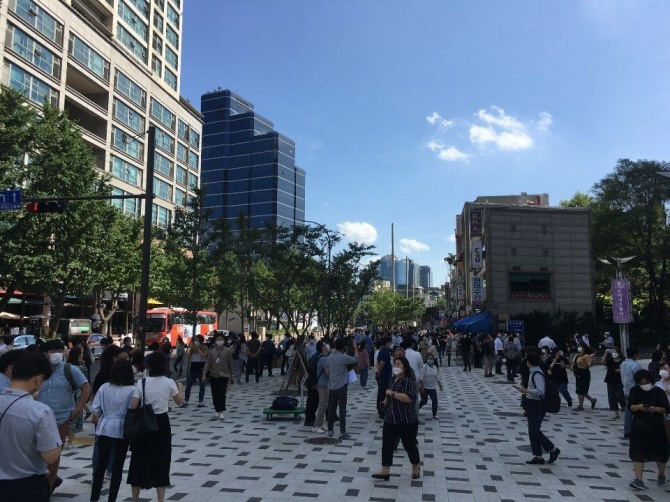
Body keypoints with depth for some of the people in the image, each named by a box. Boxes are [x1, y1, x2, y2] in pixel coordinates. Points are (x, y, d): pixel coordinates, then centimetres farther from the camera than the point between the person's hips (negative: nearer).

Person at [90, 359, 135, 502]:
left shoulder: (104, 387, -5)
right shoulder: (132, 390, -15)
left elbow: (95, 408, -3)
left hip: (105, 429, 3)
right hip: (123, 430, -3)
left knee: (102, 462, 18)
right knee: (118, 466, 9)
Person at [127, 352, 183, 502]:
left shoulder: (141, 383, -9)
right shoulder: (169, 383, -7)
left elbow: (133, 407, -12)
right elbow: (178, 401, 7)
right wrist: (180, 387, 25)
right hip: (162, 423, 0)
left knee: (140, 460, 14)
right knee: (161, 460, 12)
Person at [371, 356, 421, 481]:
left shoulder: (408, 381, -17)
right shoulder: (393, 379, 10)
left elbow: (410, 398, -31)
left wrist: (392, 393, -28)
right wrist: (387, 400, 8)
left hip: (407, 421, -7)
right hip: (390, 419, 8)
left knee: (409, 445, 9)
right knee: (387, 444, 4)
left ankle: (416, 467, 32)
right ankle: (385, 471, 10)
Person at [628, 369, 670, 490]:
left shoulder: (658, 392, -4)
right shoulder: (635, 391, 0)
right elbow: (630, 406, -6)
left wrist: (655, 409, -26)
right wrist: (639, 407, -27)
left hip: (656, 426, 0)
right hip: (639, 427, 0)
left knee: (660, 453, 14)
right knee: (638, 454, -6)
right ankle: (639, 480, -4)